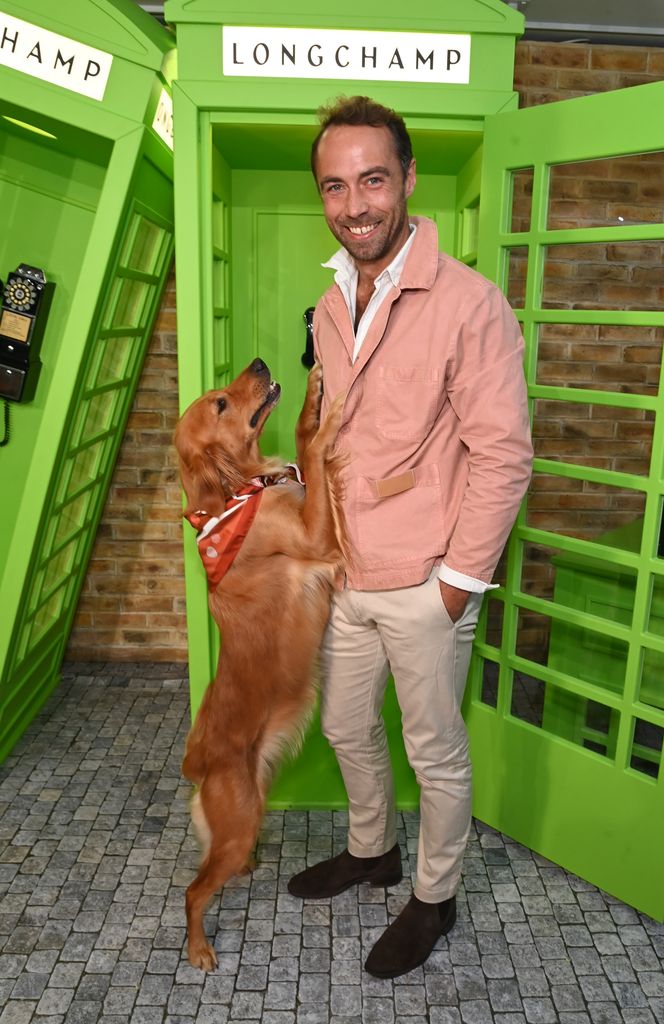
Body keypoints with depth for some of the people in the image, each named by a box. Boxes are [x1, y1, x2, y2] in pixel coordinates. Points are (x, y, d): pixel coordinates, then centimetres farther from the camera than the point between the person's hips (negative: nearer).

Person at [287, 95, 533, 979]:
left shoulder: (468, 303, -16)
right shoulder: (330, 309, 7)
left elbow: (502, 454, -16)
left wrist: (458, 578, -14)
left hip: (424, 586, -7)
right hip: (343, 576, 7)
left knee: (435, 752, 13)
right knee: (347, 728, 23)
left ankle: (435, 897, 38)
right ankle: (371, 850, 50)